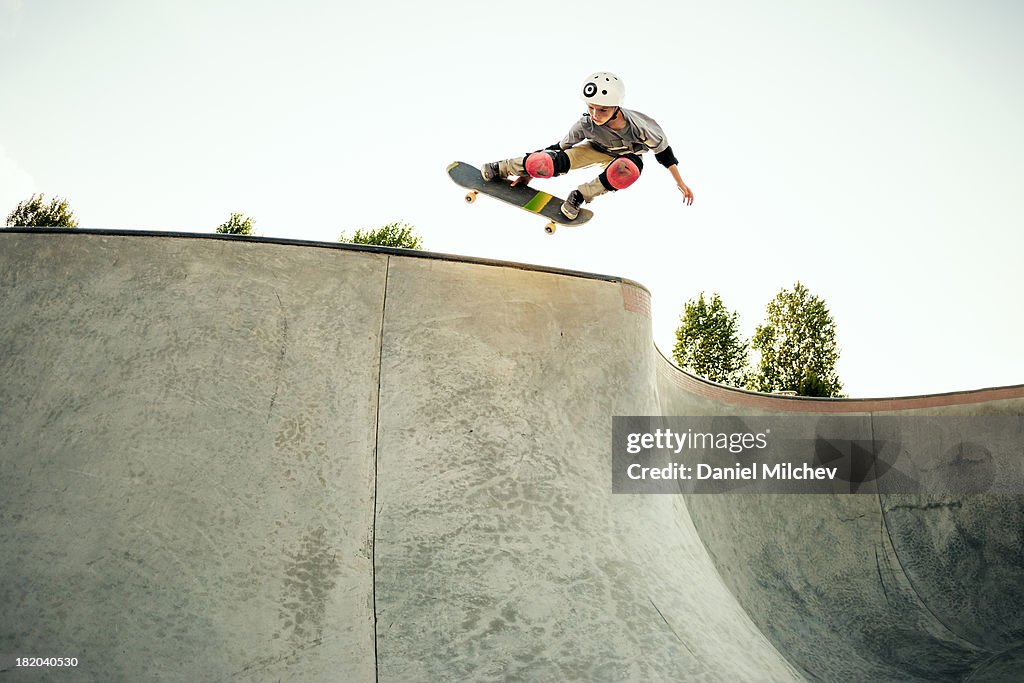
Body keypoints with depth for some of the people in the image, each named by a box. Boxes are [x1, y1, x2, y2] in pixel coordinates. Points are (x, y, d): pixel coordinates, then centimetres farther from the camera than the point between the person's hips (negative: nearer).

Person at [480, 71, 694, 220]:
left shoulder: (639, 127, -38)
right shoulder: (586, 124, -32)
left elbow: (662, 150, -19)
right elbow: (560, 147, -14)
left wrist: (680, 182, -13)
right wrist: (530, 172, -7)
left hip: (626, 156, -1)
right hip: (598, 148, 1)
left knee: (628, 169, -41)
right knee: (548, 164, -23)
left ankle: (579, 197, -21)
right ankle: (501, 168, 3)